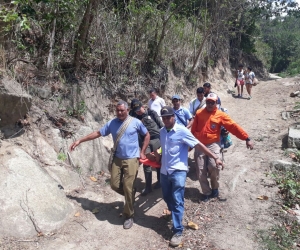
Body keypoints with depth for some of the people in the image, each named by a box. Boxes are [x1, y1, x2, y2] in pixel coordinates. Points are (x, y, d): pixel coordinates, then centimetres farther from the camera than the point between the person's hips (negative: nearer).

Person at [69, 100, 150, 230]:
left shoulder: (136, 122, -5)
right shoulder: (112, 123, 2)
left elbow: (147, 135, 5)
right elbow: (98, 133, 6)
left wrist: (142, 152, 0)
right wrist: (79, 140, 4)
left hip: (132, 159, -4)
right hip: (118, 158, 4)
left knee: (127, 187, -4)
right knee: (114, 185, 4)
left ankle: (129, 216, 15)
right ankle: (130, 194, 36)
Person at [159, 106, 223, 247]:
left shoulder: (182, 131, -13)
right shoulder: (162, 132, 6)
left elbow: (198, 145, -15)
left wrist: (215, 157, -18)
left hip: (178, 171, -6)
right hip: (164, 171, 6)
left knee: (177, 201, -6)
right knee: (167, 197, 19)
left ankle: (178, 232, 3)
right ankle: (174, 213, 49)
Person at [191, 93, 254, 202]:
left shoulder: (220, 115, -2)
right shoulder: (199, 113, 5)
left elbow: (233, 126, -8)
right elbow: (193, 129, 11)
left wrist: (247, 138, -14)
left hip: (213, 145, -2)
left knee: (213, 166, -21)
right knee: (201, 171, 1)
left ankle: (215, 188, 8)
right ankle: (206, 193, 19)